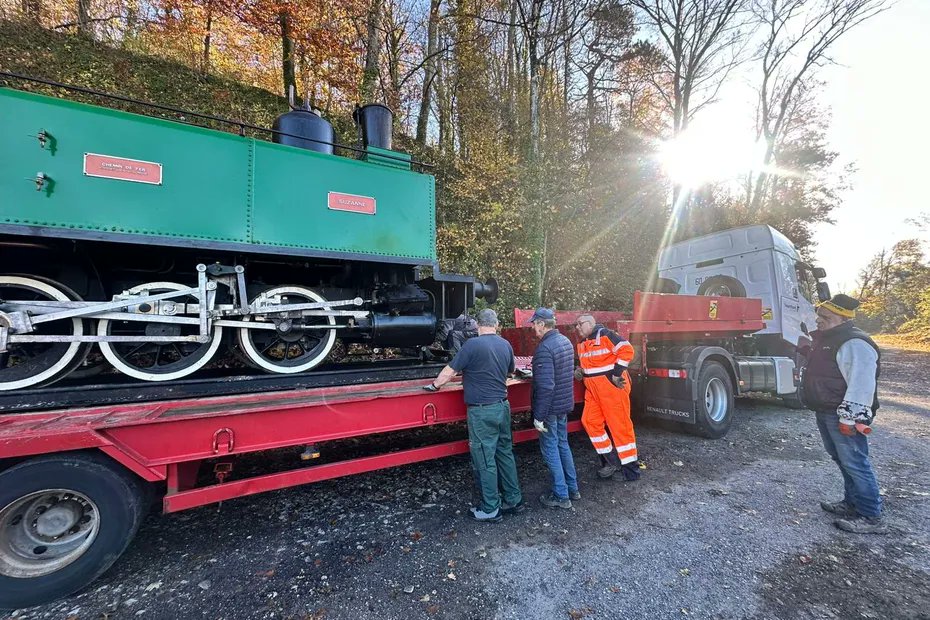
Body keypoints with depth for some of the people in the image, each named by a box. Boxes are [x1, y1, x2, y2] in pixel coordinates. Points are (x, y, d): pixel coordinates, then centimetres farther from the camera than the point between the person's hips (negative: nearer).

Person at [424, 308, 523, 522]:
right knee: (505, 454, 18)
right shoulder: (506, 345, 4)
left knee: (485, 460, 5)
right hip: (503, 407, 7)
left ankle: (490, 510, 18)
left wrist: (434, 385, 7)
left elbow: (449, 372, -10)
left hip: (482, 411, -7)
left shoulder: (472, 344, -15)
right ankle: (514, 500, 29)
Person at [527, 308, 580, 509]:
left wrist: (539, 416, -22)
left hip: (550, 407, -9)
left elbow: (545, 386, -27)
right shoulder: (565, 341, 5)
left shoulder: (544, 348, -24)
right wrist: (535, 374, 24)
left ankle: (561, 496, 18)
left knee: (550, 449, 6)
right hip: (565, 403, 9)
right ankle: (572, 488, 34)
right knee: (563, 444, 21)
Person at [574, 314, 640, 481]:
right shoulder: (582, 344, 15)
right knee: (590, 421, 4)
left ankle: (630, 468, 12)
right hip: (593, 389, 8)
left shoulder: (605, 335, -11)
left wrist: (616, 374, -18)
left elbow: (627, 350, -18)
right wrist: (580, 370, 5)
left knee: (619, 425, -2)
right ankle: (611, 460, 17)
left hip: (612, 386, -8)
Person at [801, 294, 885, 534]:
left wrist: (850, 417, -24)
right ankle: (852, 503, 32)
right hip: (826, 412, 10)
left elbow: (861, 384, -23)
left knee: (854, 463, -3)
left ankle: (871, 517, 8)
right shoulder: (826, 339, 13)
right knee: (842, 459, 19)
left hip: (843, 415, -10)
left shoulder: (854, 344, -19)